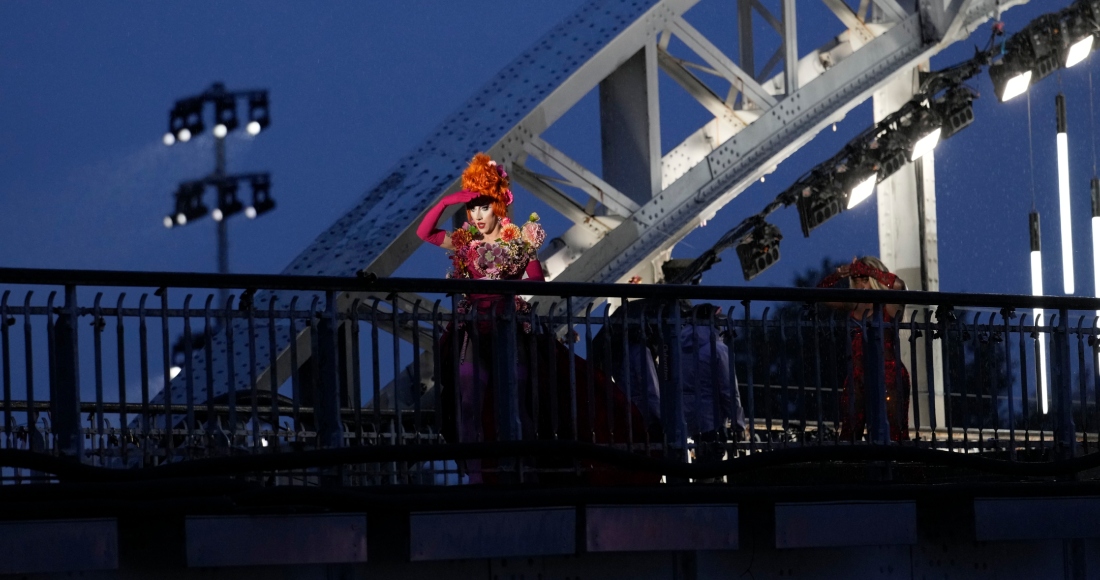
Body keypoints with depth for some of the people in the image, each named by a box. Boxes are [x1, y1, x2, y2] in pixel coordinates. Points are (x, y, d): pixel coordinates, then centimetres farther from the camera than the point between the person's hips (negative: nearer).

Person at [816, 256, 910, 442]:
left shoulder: (890, 305, -2)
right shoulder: (854, 305, 13)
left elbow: (898, 284, -23)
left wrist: (866, 270, -15)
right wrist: (839, 274, -3)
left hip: (888, 376, -6)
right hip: (857, 377, 6)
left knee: (892, 434, -8)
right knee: (849, 433, 3)